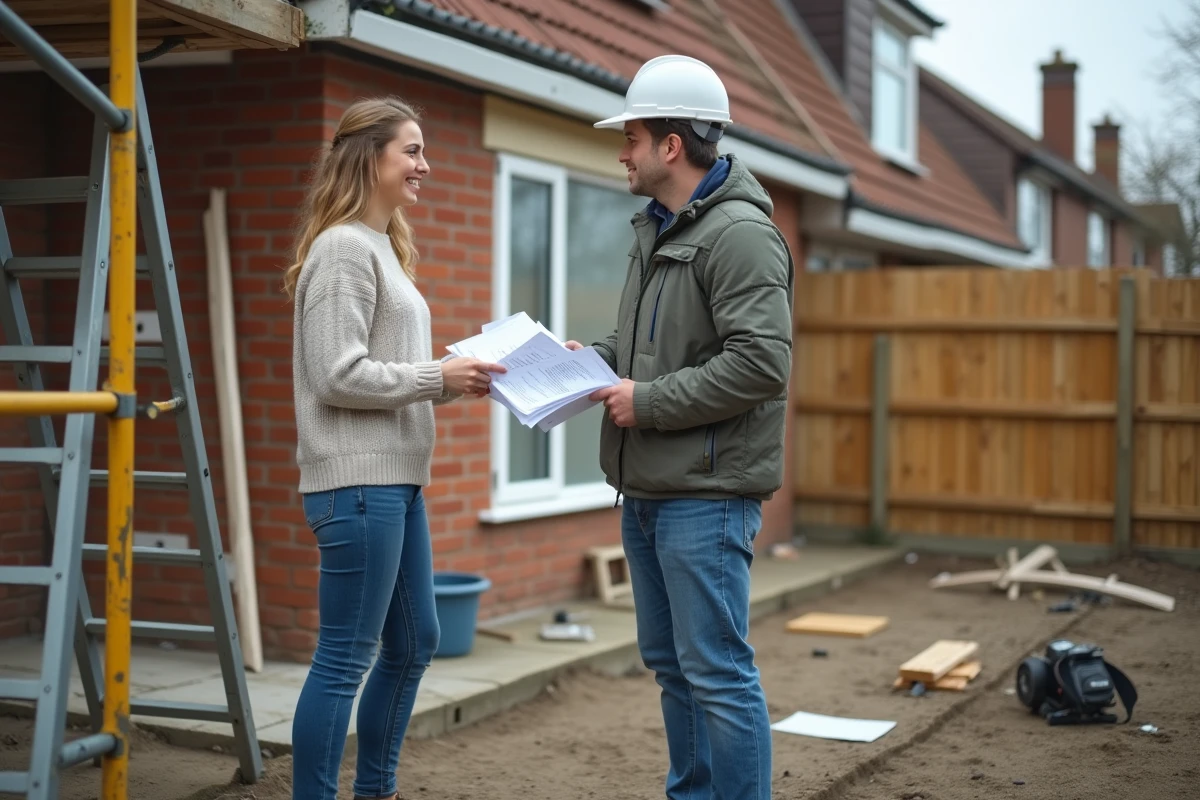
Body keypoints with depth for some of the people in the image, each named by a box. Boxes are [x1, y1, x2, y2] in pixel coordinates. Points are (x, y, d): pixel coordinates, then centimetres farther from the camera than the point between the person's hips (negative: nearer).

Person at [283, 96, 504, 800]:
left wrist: (456, 379, 5)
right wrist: (438, 378, -14)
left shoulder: (384, 248, 17)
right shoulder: (344, 248, -12)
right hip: (358, 482, -10)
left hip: (397, 479, 10)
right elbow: (340, 375, -19)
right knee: (345, 658, -4)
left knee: (415, 643, 18)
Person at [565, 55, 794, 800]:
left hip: (706, 494, -10)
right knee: (671, 663, 17)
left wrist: (650, 402, -18)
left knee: (717, 671, -5)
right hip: (647, 489, 10)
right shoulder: (656, 229, 15)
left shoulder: (740, 234, -14)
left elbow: (761, 360, -23)